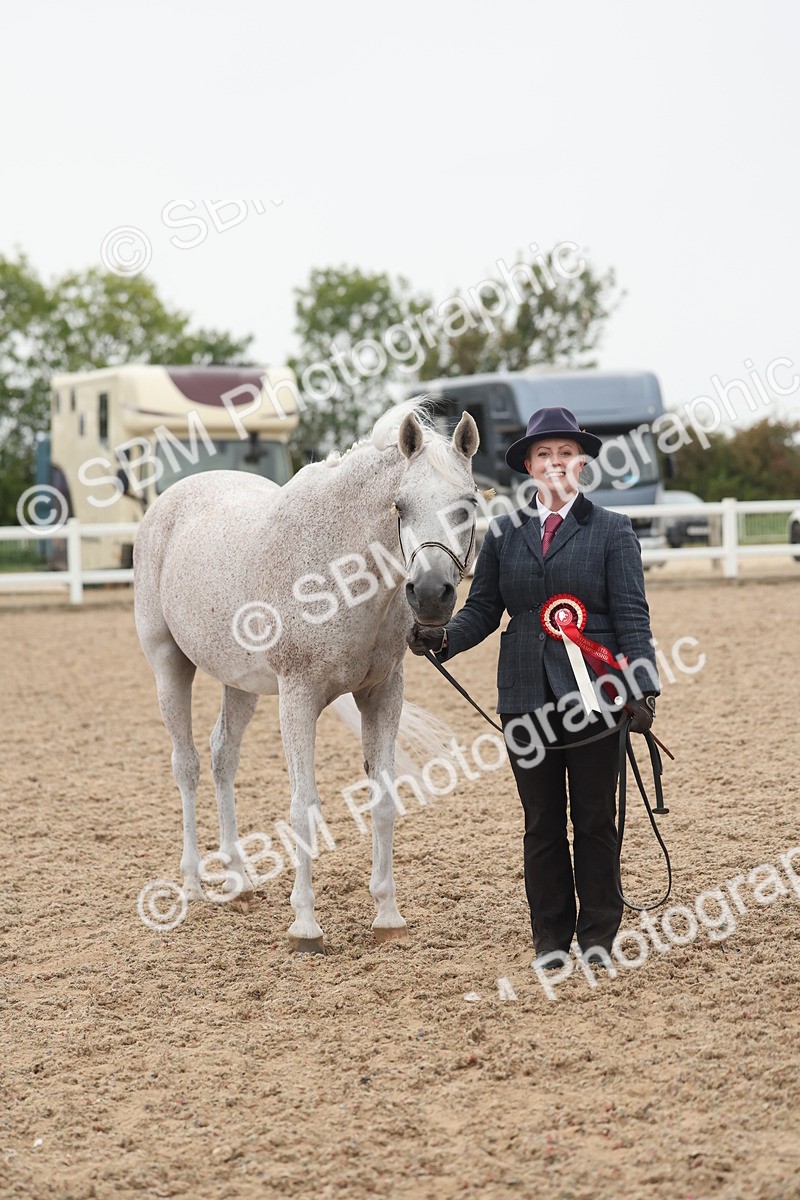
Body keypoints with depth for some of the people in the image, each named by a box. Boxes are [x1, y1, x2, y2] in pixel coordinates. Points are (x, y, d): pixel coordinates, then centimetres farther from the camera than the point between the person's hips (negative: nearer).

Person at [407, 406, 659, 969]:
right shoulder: (504, 534, 10)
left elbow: (632, 616, -5)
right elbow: (482, 608, 8)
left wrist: (642, 689, -16)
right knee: (541, 822, 9)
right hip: (526, 699, 3)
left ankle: (598, 936, 15)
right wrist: (444, 637, -12)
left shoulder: (612, 531, 1)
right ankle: (551, 937, 18)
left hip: (593, 694, -3)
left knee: (595, 819, 5)